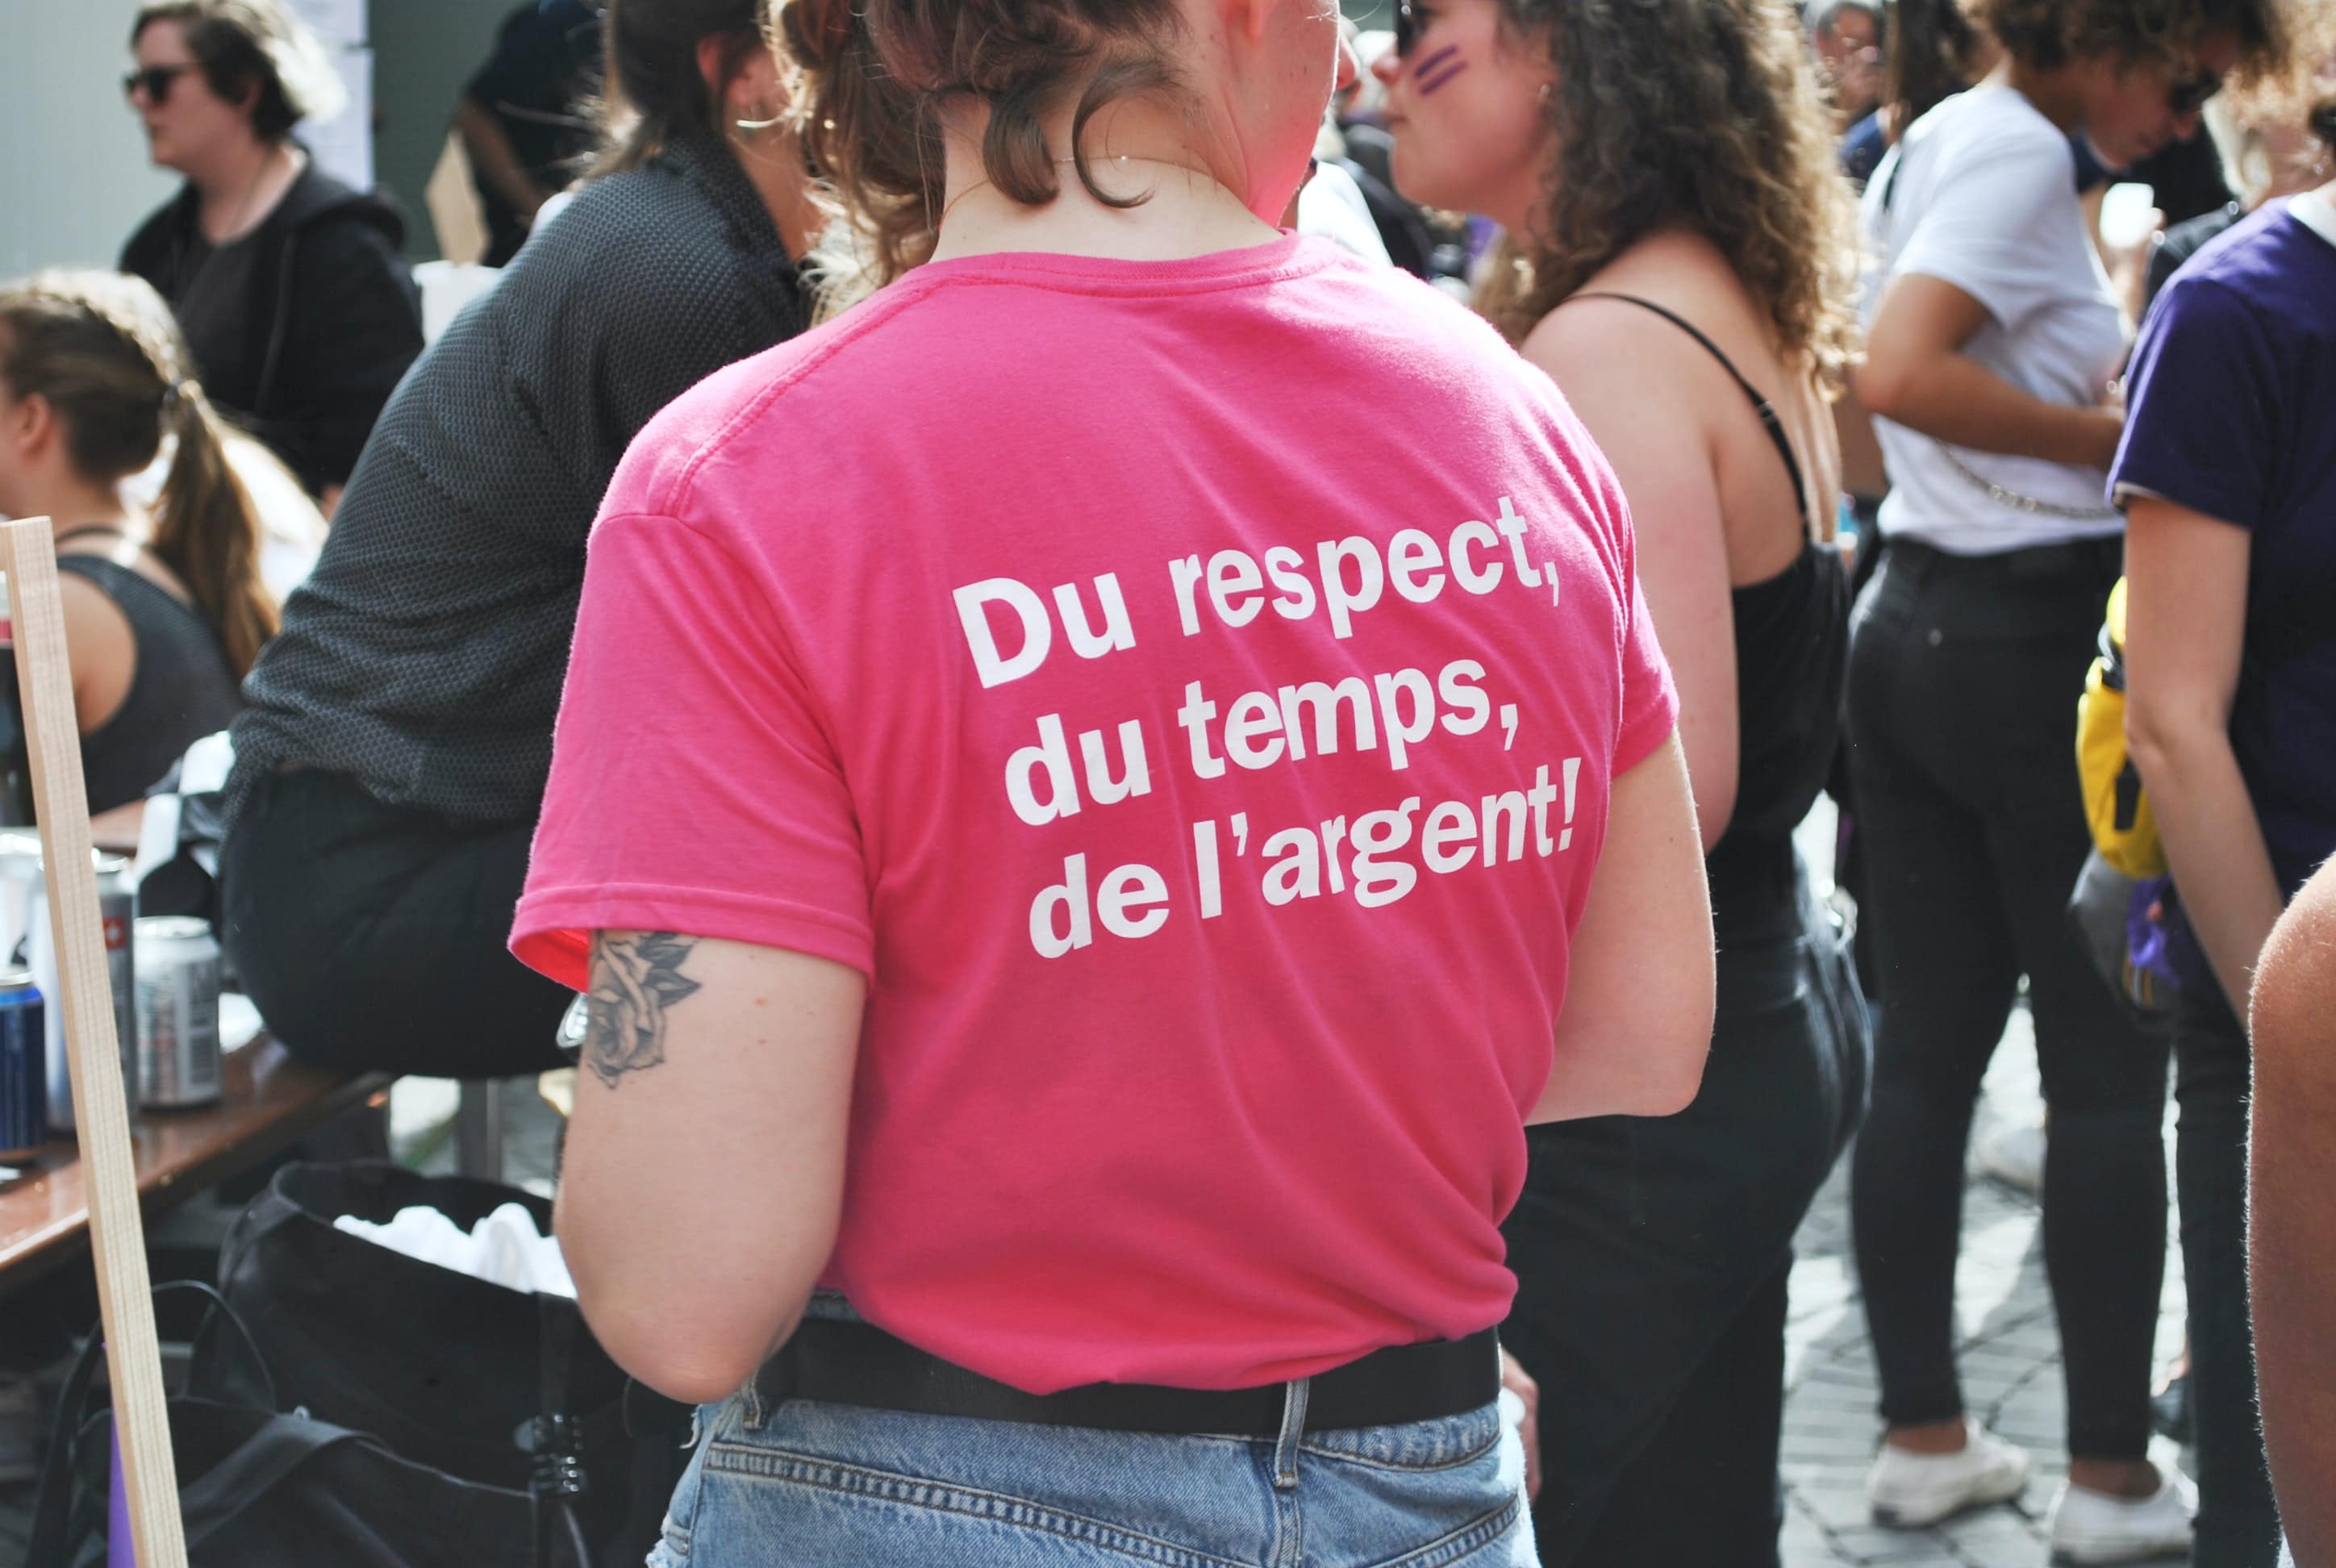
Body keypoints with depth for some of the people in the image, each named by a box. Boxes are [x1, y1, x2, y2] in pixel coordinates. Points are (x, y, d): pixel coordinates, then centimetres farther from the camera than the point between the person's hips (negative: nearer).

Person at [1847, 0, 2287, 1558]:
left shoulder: (1938, 143, 14)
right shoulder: (2020, 154, -15)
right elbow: (1901, 373, -28)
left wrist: (2097, 380, 15)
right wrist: (2109, 434, -19)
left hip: (1916, 624, 9)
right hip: (2035, 644, -9)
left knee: (1926, 1047, 11)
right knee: (2108, 1070, 0)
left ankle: (1924, 1437, 18)